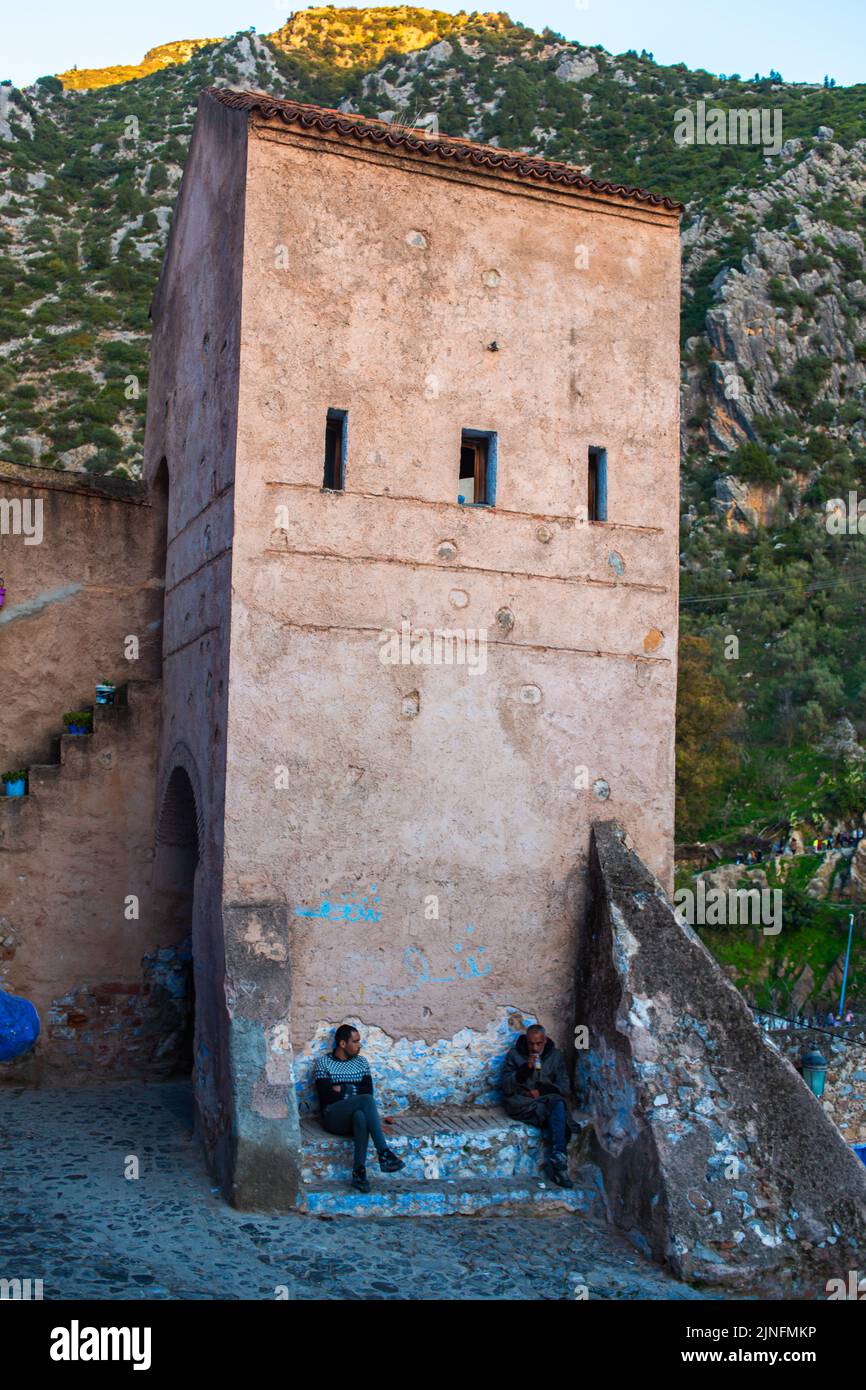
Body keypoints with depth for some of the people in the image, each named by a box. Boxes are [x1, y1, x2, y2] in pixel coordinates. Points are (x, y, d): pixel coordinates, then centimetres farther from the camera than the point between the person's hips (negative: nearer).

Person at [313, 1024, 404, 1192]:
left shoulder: (361, 1062, 18)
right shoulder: (323, 1062, 5)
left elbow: (368, 1089, 4)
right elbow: (326, 1095, -7)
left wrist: (342, 1089, -4)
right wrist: (353, 1091, -6)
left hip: (357, 1113, 3)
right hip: (333, 1117, -3)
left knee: (360, 1117, -38)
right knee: (366, 1100, -34)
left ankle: (359, 1171, -41)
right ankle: (384, 1153, -42)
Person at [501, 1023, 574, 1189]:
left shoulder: (555, 1055, 12)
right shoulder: (514, 1055, 5)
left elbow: (564, 1087, 8)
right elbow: (507, 1087, -3)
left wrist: (542, 1091, -10)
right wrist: (526, 1068, -16)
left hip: (547, 1099, 2)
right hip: (521, 1104, -2)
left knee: (559, 1104, -35)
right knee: (556, 1108, -32)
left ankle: (556, 1160, -46)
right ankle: (559, 1161, -42)